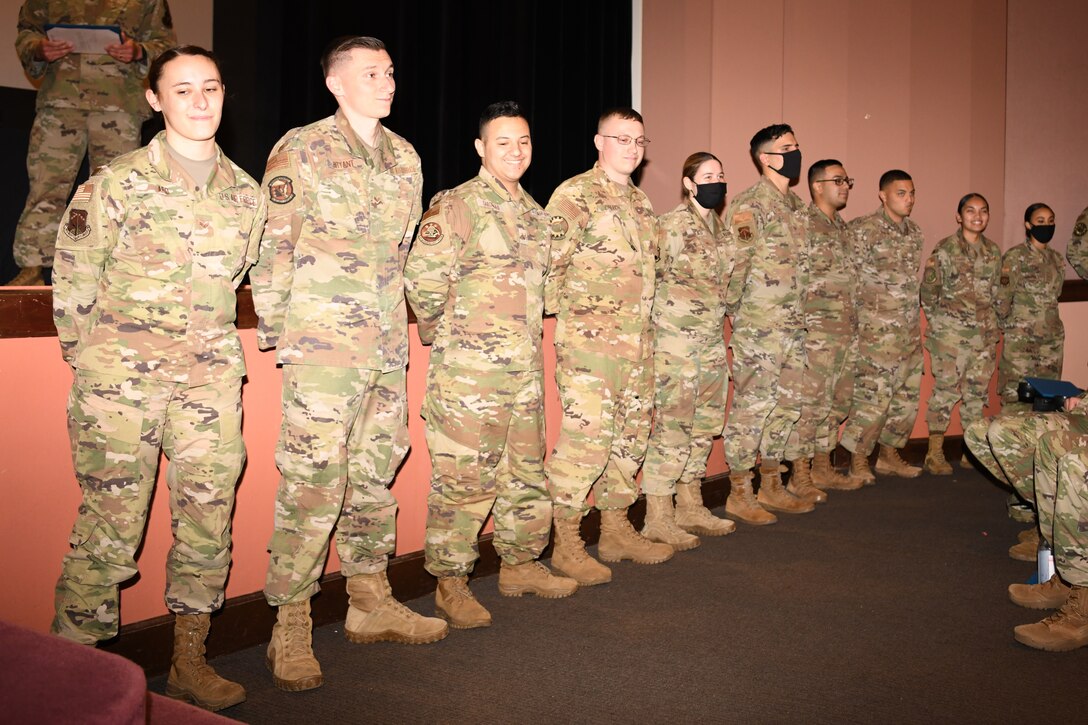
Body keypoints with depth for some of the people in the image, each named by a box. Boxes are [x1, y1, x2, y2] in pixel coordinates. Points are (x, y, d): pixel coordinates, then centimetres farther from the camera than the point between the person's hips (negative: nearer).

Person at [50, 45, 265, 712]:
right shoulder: (118, 181, -1)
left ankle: (191, 662, 21)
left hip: (211, 378, 4)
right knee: (111, 520, -2)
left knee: (209, 515, 6)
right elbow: (73, 276, 2)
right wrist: (91, 356, 2)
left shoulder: (246, 192, 10)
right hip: (122, 377, -4)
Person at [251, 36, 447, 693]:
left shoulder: (405, 156, 14)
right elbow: (271, 247, -5)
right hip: (322, 345, -6)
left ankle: (371, 603, 27)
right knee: (312, 482, -6)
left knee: (376, 472, 13)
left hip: (388, 344, 6)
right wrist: (276, 332, -7)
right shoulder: (300, 151, -4)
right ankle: (291, 628, 7)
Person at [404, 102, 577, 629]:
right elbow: (422, 278, -14)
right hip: (469, 368, -7)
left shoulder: (535, 213, 16)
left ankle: (521, 564, 30)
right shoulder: (457, 206, -8)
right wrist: (441, 329, -4)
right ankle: (450, 583, 9)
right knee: (463, 476, -3)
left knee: (528, 470, 14)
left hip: (526, 367, 8)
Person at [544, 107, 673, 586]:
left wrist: (642, 318, 17)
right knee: (586, 438, -9)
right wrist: (572, 312, -8)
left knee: (631, 436, 13)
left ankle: (616, 531, 27)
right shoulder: (574, 195, -7)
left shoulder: (640, 201, 18)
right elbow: (549, 263, -12)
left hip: (638, 340, 8)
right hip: (589, 340, -8)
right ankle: (566, 544, 4)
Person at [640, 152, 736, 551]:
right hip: (677, 339, -8)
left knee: (705, 424, 12)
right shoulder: (671, 225, -11)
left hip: (713, 339, 8)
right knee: (672, 426, -6)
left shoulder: (721, 228, 14)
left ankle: (690, 508, 24)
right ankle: (658, 519, 3)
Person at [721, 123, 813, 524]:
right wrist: (734, 310, -10)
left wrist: (800, 313, 18)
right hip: (759, 326, -9)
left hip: (794, 326, 9)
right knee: (751, 407, -3)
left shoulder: (796, 205, 16)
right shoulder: (749, 205, -11)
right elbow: (735, 264, -15)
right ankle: (739, 494, 8)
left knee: (788, 404, 13)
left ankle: (772, 487, 26)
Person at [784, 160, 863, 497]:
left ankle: (822, 468, 25)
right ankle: (799, 476, 4)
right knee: (809, 403, -4)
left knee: (837, 402, 14)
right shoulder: (802, 223, -9)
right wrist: (803, 324, -17)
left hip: (847, 333, 9)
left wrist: (854, 325, 19)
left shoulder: (843, 228, 18)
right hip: (816, 332, -9)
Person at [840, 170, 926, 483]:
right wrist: (857, 321, -11)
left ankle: (889, 455, 25)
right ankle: (858, 461, 6)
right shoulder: (863, 229, -9)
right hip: (877, 330, -8)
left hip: (911, 330, 8)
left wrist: (915, 320, 18)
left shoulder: (914, 232, 14)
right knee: (872, 395, -6)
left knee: (907, 394, 12)